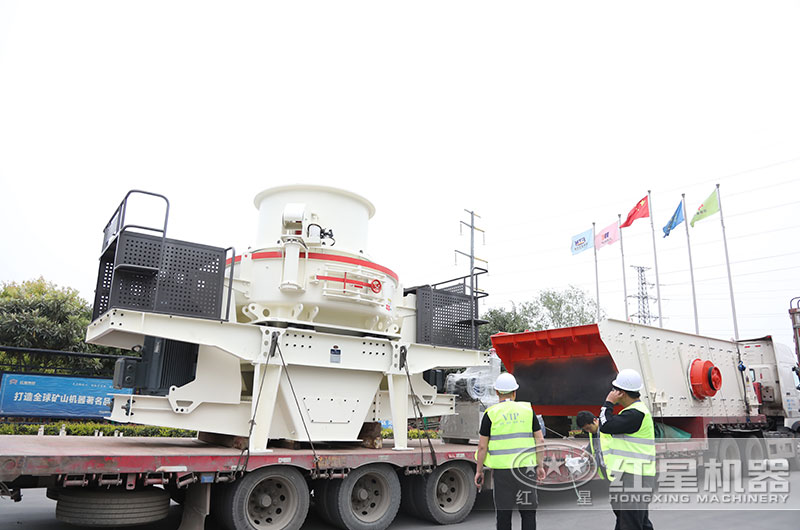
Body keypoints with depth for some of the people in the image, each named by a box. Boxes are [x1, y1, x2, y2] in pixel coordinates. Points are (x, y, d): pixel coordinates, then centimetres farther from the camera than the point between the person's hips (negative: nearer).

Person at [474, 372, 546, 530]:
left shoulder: (491, 413, -2)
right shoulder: (527, 409, 5)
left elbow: (482, 446, -2)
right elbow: (540, 440, 5)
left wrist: (479, 471, 6)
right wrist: (540, 466, 12)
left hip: (501, 469, -2)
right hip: (525, 467, 2)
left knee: (504, 512, 7)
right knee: (528, 510, 11)